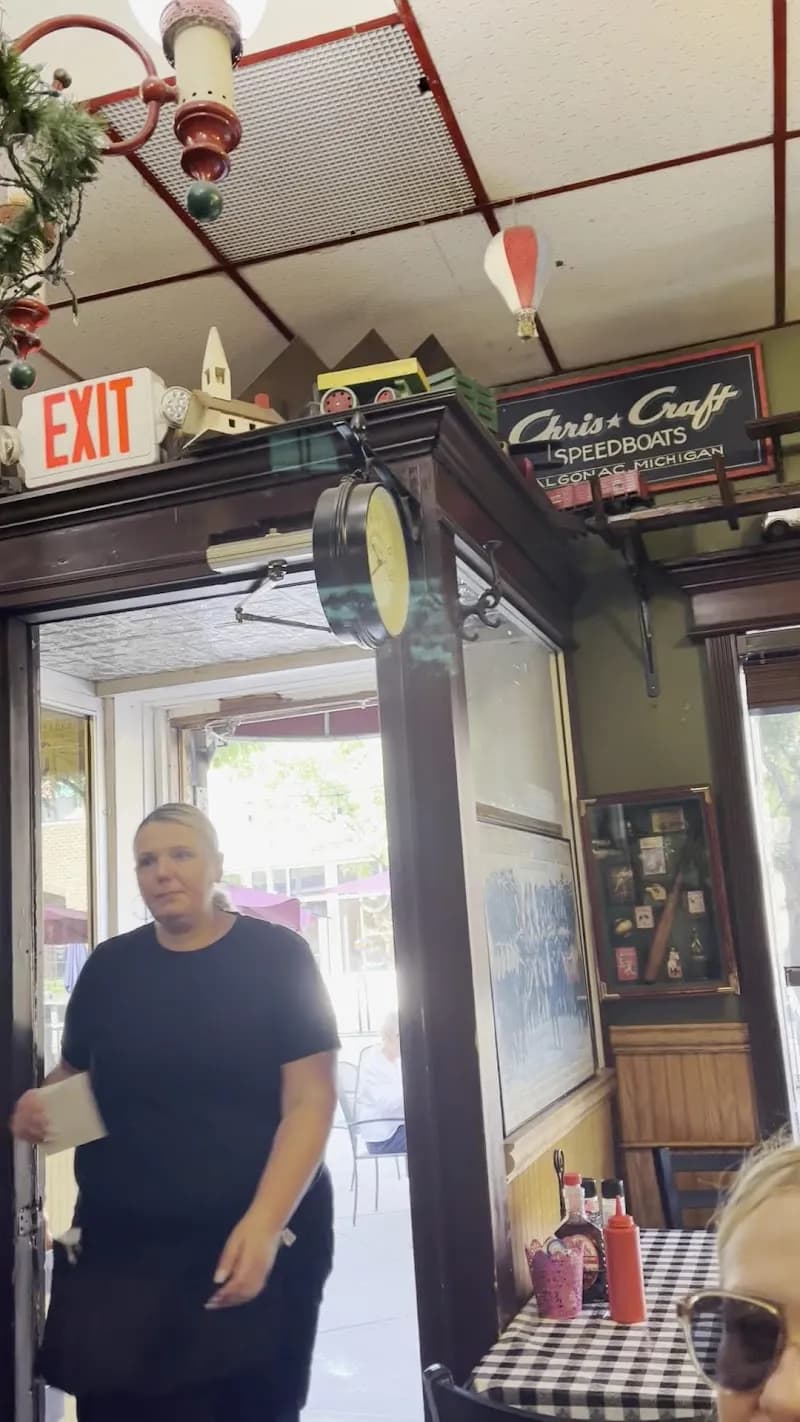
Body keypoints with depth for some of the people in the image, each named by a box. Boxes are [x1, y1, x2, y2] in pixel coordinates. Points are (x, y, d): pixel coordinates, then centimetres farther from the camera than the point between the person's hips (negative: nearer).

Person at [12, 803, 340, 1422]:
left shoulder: (276, 956, -7)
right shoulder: (110, 965, 5)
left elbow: (311, 1099, -11)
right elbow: (73, 1075, 16)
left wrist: (264, 1224, -21)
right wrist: (38, 1105, -7)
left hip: (255, 1239, -2)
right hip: (119, 1243, 3)